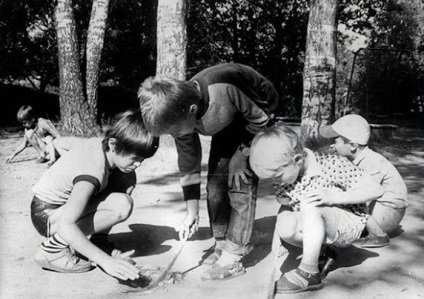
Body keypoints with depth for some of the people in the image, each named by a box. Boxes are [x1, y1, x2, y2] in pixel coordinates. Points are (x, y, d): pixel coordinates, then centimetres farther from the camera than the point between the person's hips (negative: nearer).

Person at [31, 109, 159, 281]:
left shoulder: (101, 144, -9)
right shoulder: (92, 173, -33)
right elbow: (66, 225, -42)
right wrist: (106, 261, -46)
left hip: (66, 203, 9)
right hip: (47, 216, -9)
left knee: (127, 179, -4)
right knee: (121, 206, -31)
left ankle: (99, 240, 2)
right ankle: (53, 249, -16)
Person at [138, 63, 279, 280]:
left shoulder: (223, 92, -44)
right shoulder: (178, 115, -22)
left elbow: (260, 119, -25)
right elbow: (188, 165, -10)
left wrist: (241, 154, -19)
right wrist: (191, 212, -7)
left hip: (255, 113, -5)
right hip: (228, 121, 6)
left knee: (241, 183, -14)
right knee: (215, 184, 0)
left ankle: (232, 258, -10)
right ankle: (222, 244, 13)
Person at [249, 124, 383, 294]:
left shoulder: (333, 165, -24)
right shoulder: (285, 176, -9)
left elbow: (375, 190, -23)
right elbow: (284, 208, 2)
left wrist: (332, 197, -33)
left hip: (348, 225, -5)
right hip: (316, 226, 5)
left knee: (310, 204, -35)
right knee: (285, 226, -28)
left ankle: (309, 273, -25)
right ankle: (320, 253, 0)